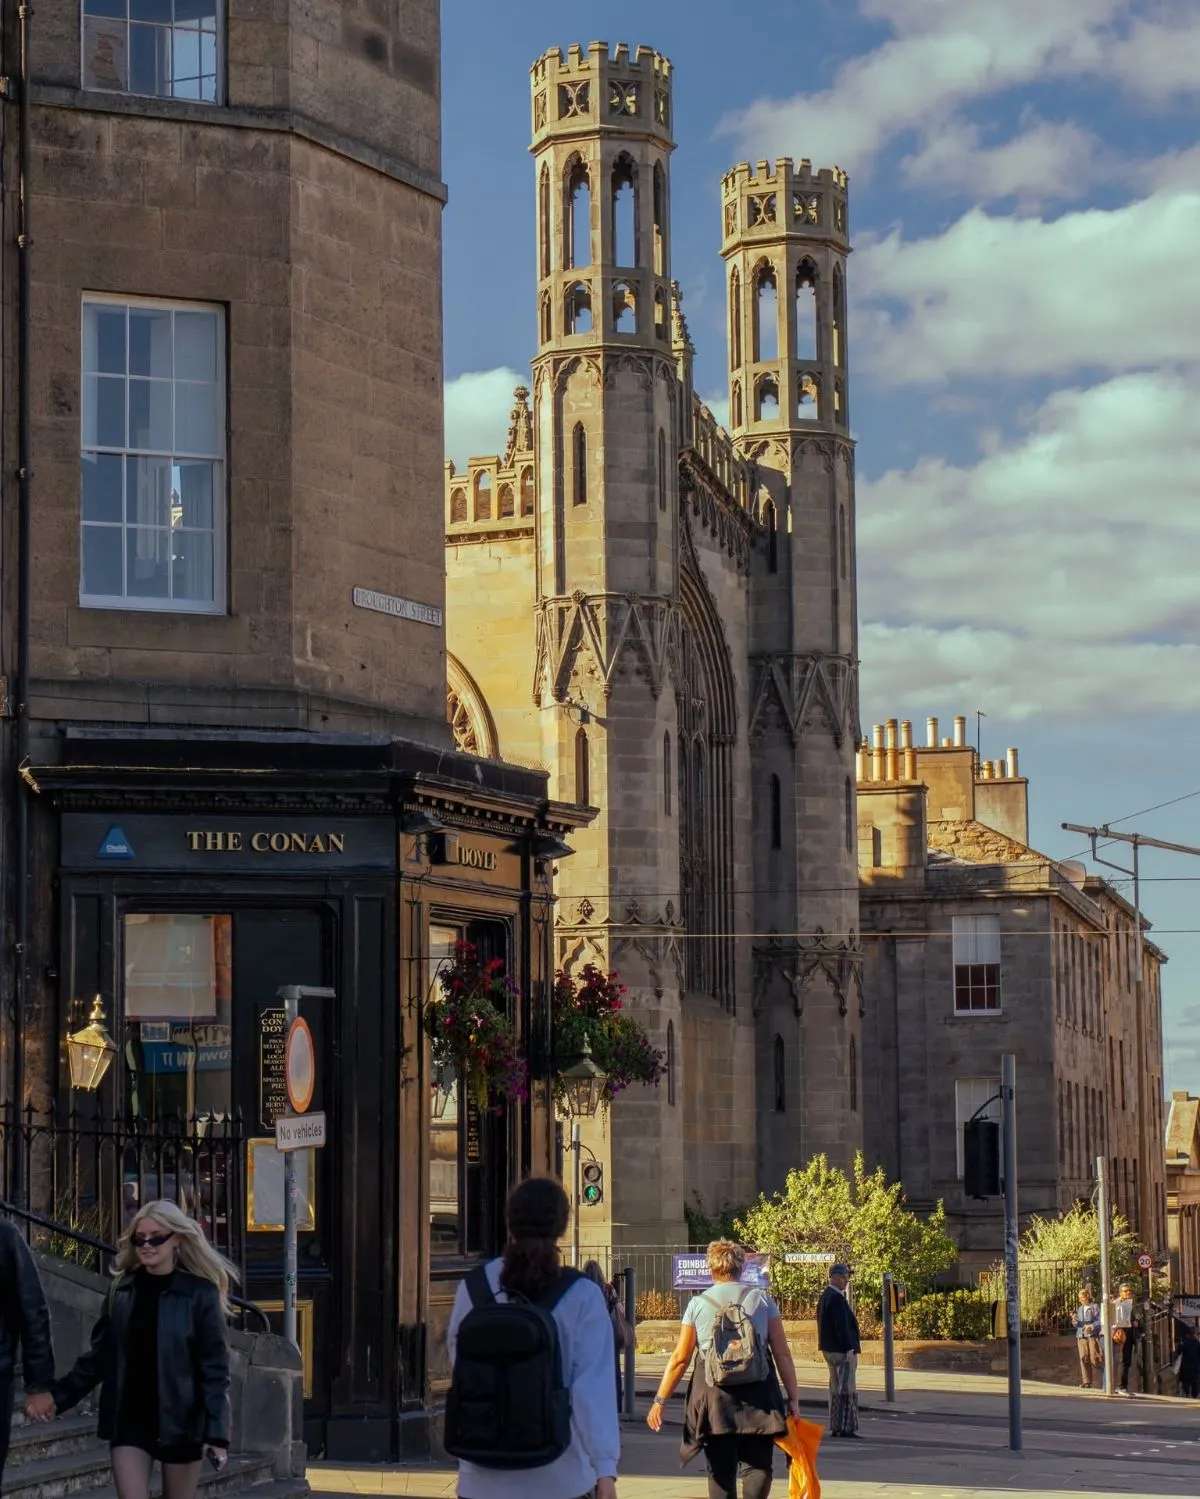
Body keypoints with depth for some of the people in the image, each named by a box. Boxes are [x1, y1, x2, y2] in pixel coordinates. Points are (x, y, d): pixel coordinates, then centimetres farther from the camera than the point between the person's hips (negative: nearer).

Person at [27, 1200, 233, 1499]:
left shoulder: (200, 1293, -7)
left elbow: (215, 1368, -9)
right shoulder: (121, 1291, 4)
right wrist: (58, 1395, -2)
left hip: (180, 1420, -2)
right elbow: (99, 1355, 9)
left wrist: (217, 1432, -16)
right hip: (129, 1419, 2)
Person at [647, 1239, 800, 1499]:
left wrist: (660, 1400, 9)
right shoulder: (762, 1299, 6)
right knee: (759, 1464, 7)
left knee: (721, 1472, 7)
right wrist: (793, 1398, 7)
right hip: (757, 1391, 0)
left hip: (714, 1392, 0)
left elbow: (680, 1358, 3)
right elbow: (782, 1354, 3)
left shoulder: (697, 1304, 6)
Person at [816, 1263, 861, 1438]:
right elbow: (842, 1325, -22)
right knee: (847, 1389, -9)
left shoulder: (825, 1297, 15)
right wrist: (849, 1349, -21)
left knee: (836, 1389, 13)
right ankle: (847, 1427, -11)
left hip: (830, 1350, 10)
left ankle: (836, 1427, 16)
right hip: (842, 1350, -10)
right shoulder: (837, 1298, -16)